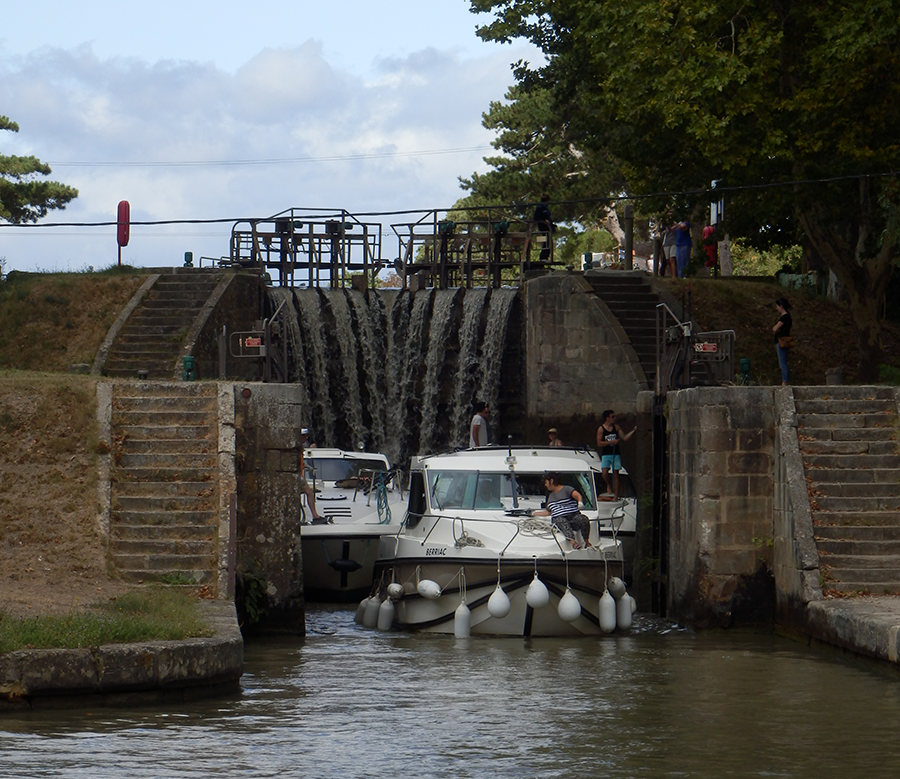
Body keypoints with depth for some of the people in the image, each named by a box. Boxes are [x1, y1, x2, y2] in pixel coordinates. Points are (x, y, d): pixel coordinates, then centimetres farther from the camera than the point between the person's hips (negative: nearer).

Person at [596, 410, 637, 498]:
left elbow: (624, 438, 8)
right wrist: (611, 442, -15)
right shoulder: (601, 429, -3)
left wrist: (633, 431, -3)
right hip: (605, 455, -3)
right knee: (604, 473, -19)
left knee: (615, 474, 0)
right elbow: (599, 443, -9)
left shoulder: (616, 427, 9)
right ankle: (609, 485, 12)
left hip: (615, 454, 3)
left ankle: (616, 496, 3)